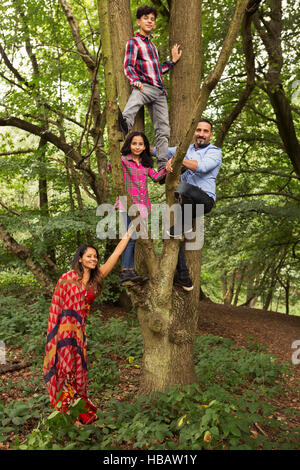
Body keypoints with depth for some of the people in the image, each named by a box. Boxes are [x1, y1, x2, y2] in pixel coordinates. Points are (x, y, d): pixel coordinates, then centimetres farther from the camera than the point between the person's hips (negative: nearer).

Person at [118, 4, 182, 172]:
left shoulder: (152, 45, 31)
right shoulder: (134, 42, 10)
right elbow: (128, 65, -5)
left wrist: (173, 61, 32)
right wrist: (135, 80, -24)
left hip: (160, 91, 6)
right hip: (144, 86, -6)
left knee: (163, 130, -3)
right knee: (134, 101, -41)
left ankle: (163, 166, -3)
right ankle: (124, 122, -72)